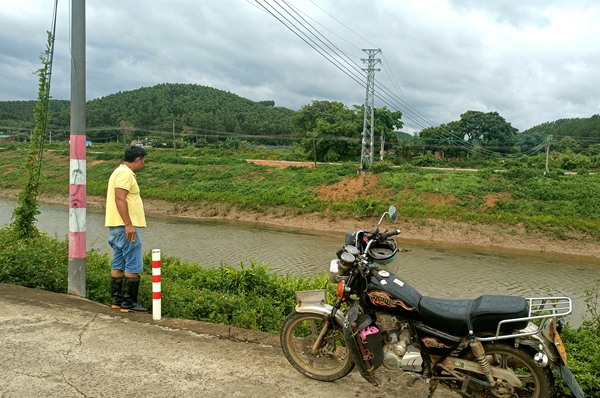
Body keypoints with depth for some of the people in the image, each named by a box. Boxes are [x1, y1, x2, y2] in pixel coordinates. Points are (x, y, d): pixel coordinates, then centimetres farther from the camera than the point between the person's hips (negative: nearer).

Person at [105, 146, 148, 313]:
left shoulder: (120, 172, 21)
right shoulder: (126, 173, -12)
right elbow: (120, 198, -22)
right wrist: (129, 225, -25)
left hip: (117, 226, 11)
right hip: (125, 226, -11)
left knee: (119, 264, 13)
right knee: (134, 265, -8)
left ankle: (117, 300, 18)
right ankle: (128, 303, -5)